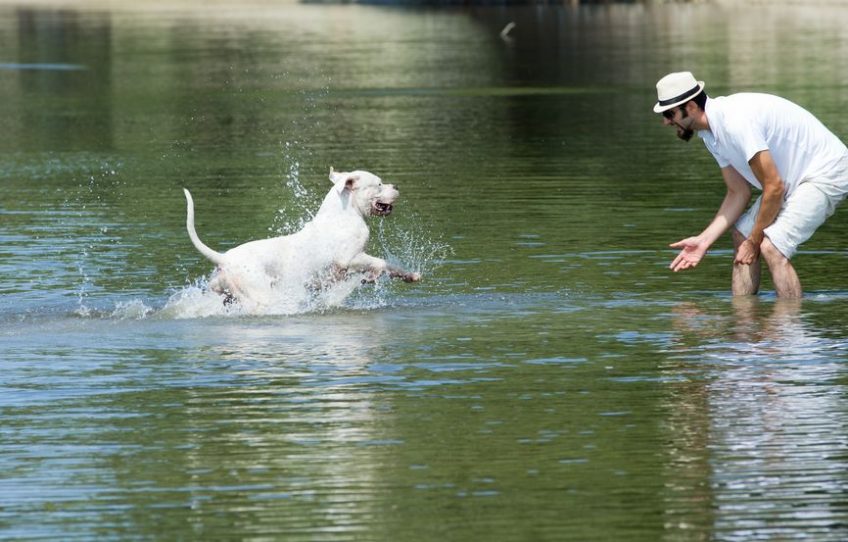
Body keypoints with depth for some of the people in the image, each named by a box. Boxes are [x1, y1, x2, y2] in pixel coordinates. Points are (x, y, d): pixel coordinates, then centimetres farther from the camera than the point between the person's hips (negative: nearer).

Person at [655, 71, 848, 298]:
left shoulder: (736, 122, -28)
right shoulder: (710, 134, 3)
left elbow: (774, 187, -25)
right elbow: (739, 193, 8)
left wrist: (754, 240, -14)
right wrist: (704, 240, -1)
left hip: (825, 171, -10)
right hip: (793, 180, 10)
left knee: (772, 247, -23)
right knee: (742, 236, 11)